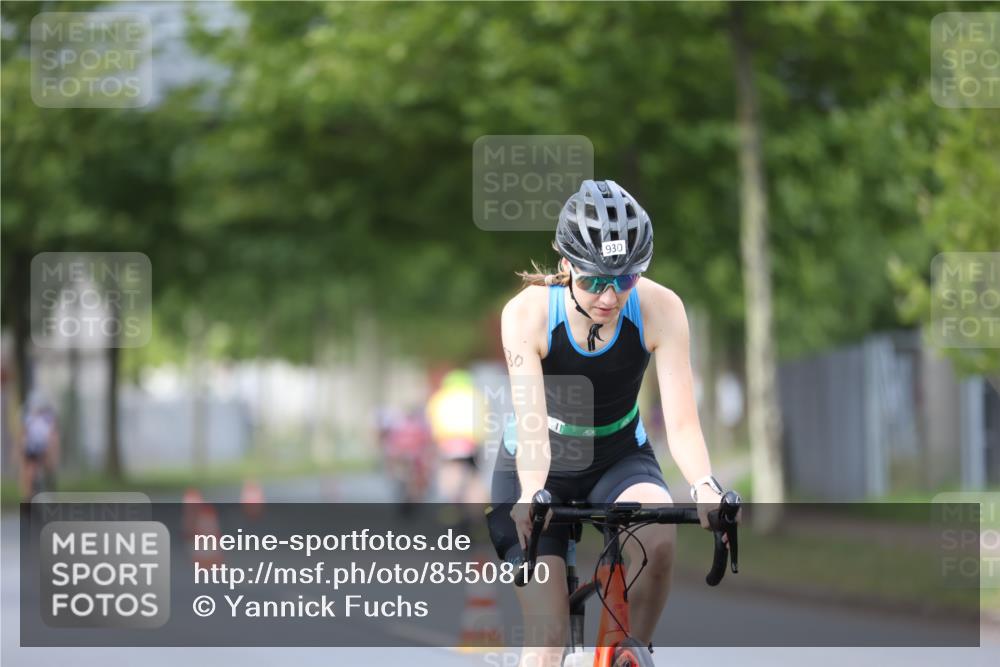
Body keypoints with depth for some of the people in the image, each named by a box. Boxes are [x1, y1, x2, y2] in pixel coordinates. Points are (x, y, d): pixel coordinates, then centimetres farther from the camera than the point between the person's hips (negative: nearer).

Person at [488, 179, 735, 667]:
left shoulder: (660, 310, -23)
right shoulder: (527, 313, -26)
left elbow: (681, 421, -28)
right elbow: (531, 424, -36)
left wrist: (706, 488, -47)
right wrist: (532, 495, -55)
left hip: (619, 459, 1)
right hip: (540, 471, -1)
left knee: (658, 536, -33)